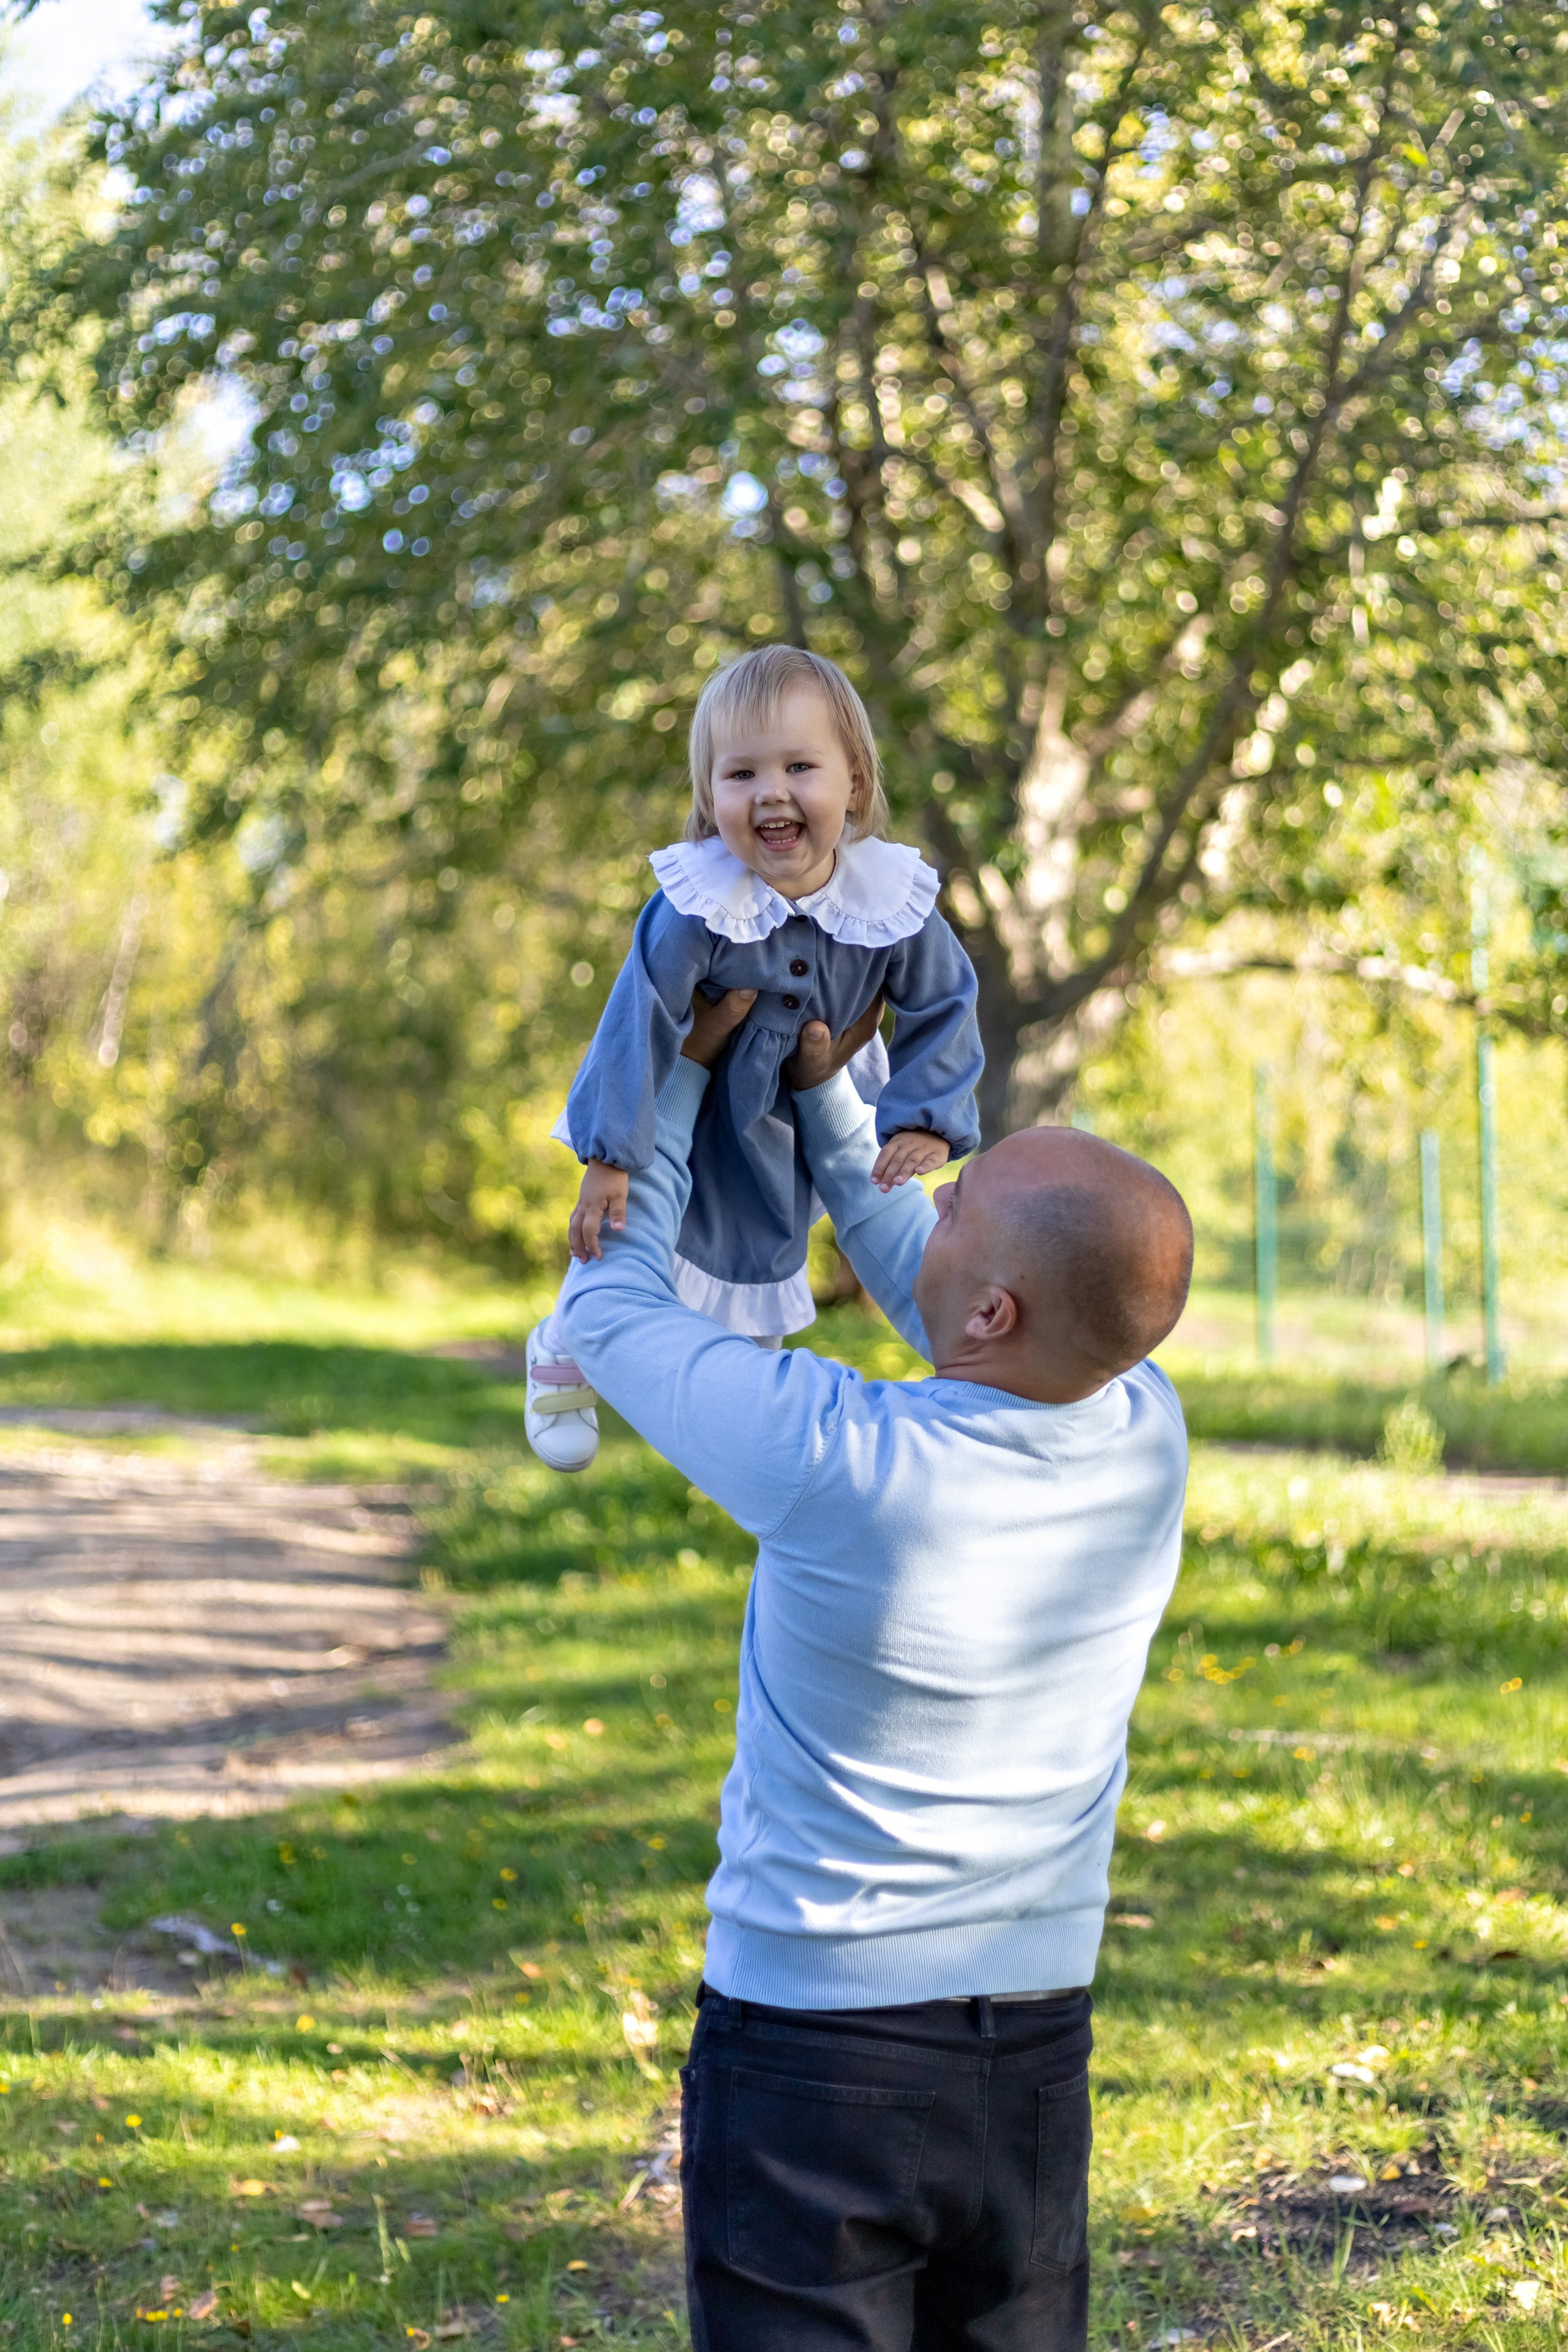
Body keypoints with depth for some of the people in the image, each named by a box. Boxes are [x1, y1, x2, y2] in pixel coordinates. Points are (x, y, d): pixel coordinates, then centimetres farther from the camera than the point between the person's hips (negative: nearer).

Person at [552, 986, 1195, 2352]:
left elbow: (608, 1311, -6)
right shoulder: (1147, 1441, -8)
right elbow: (940, 1311, 14)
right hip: (1040, 2047, 5)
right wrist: (827, 1088, 18)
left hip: (814, 2046, -5)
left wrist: (684, 1064, 5)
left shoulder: (841, 1464, -24)